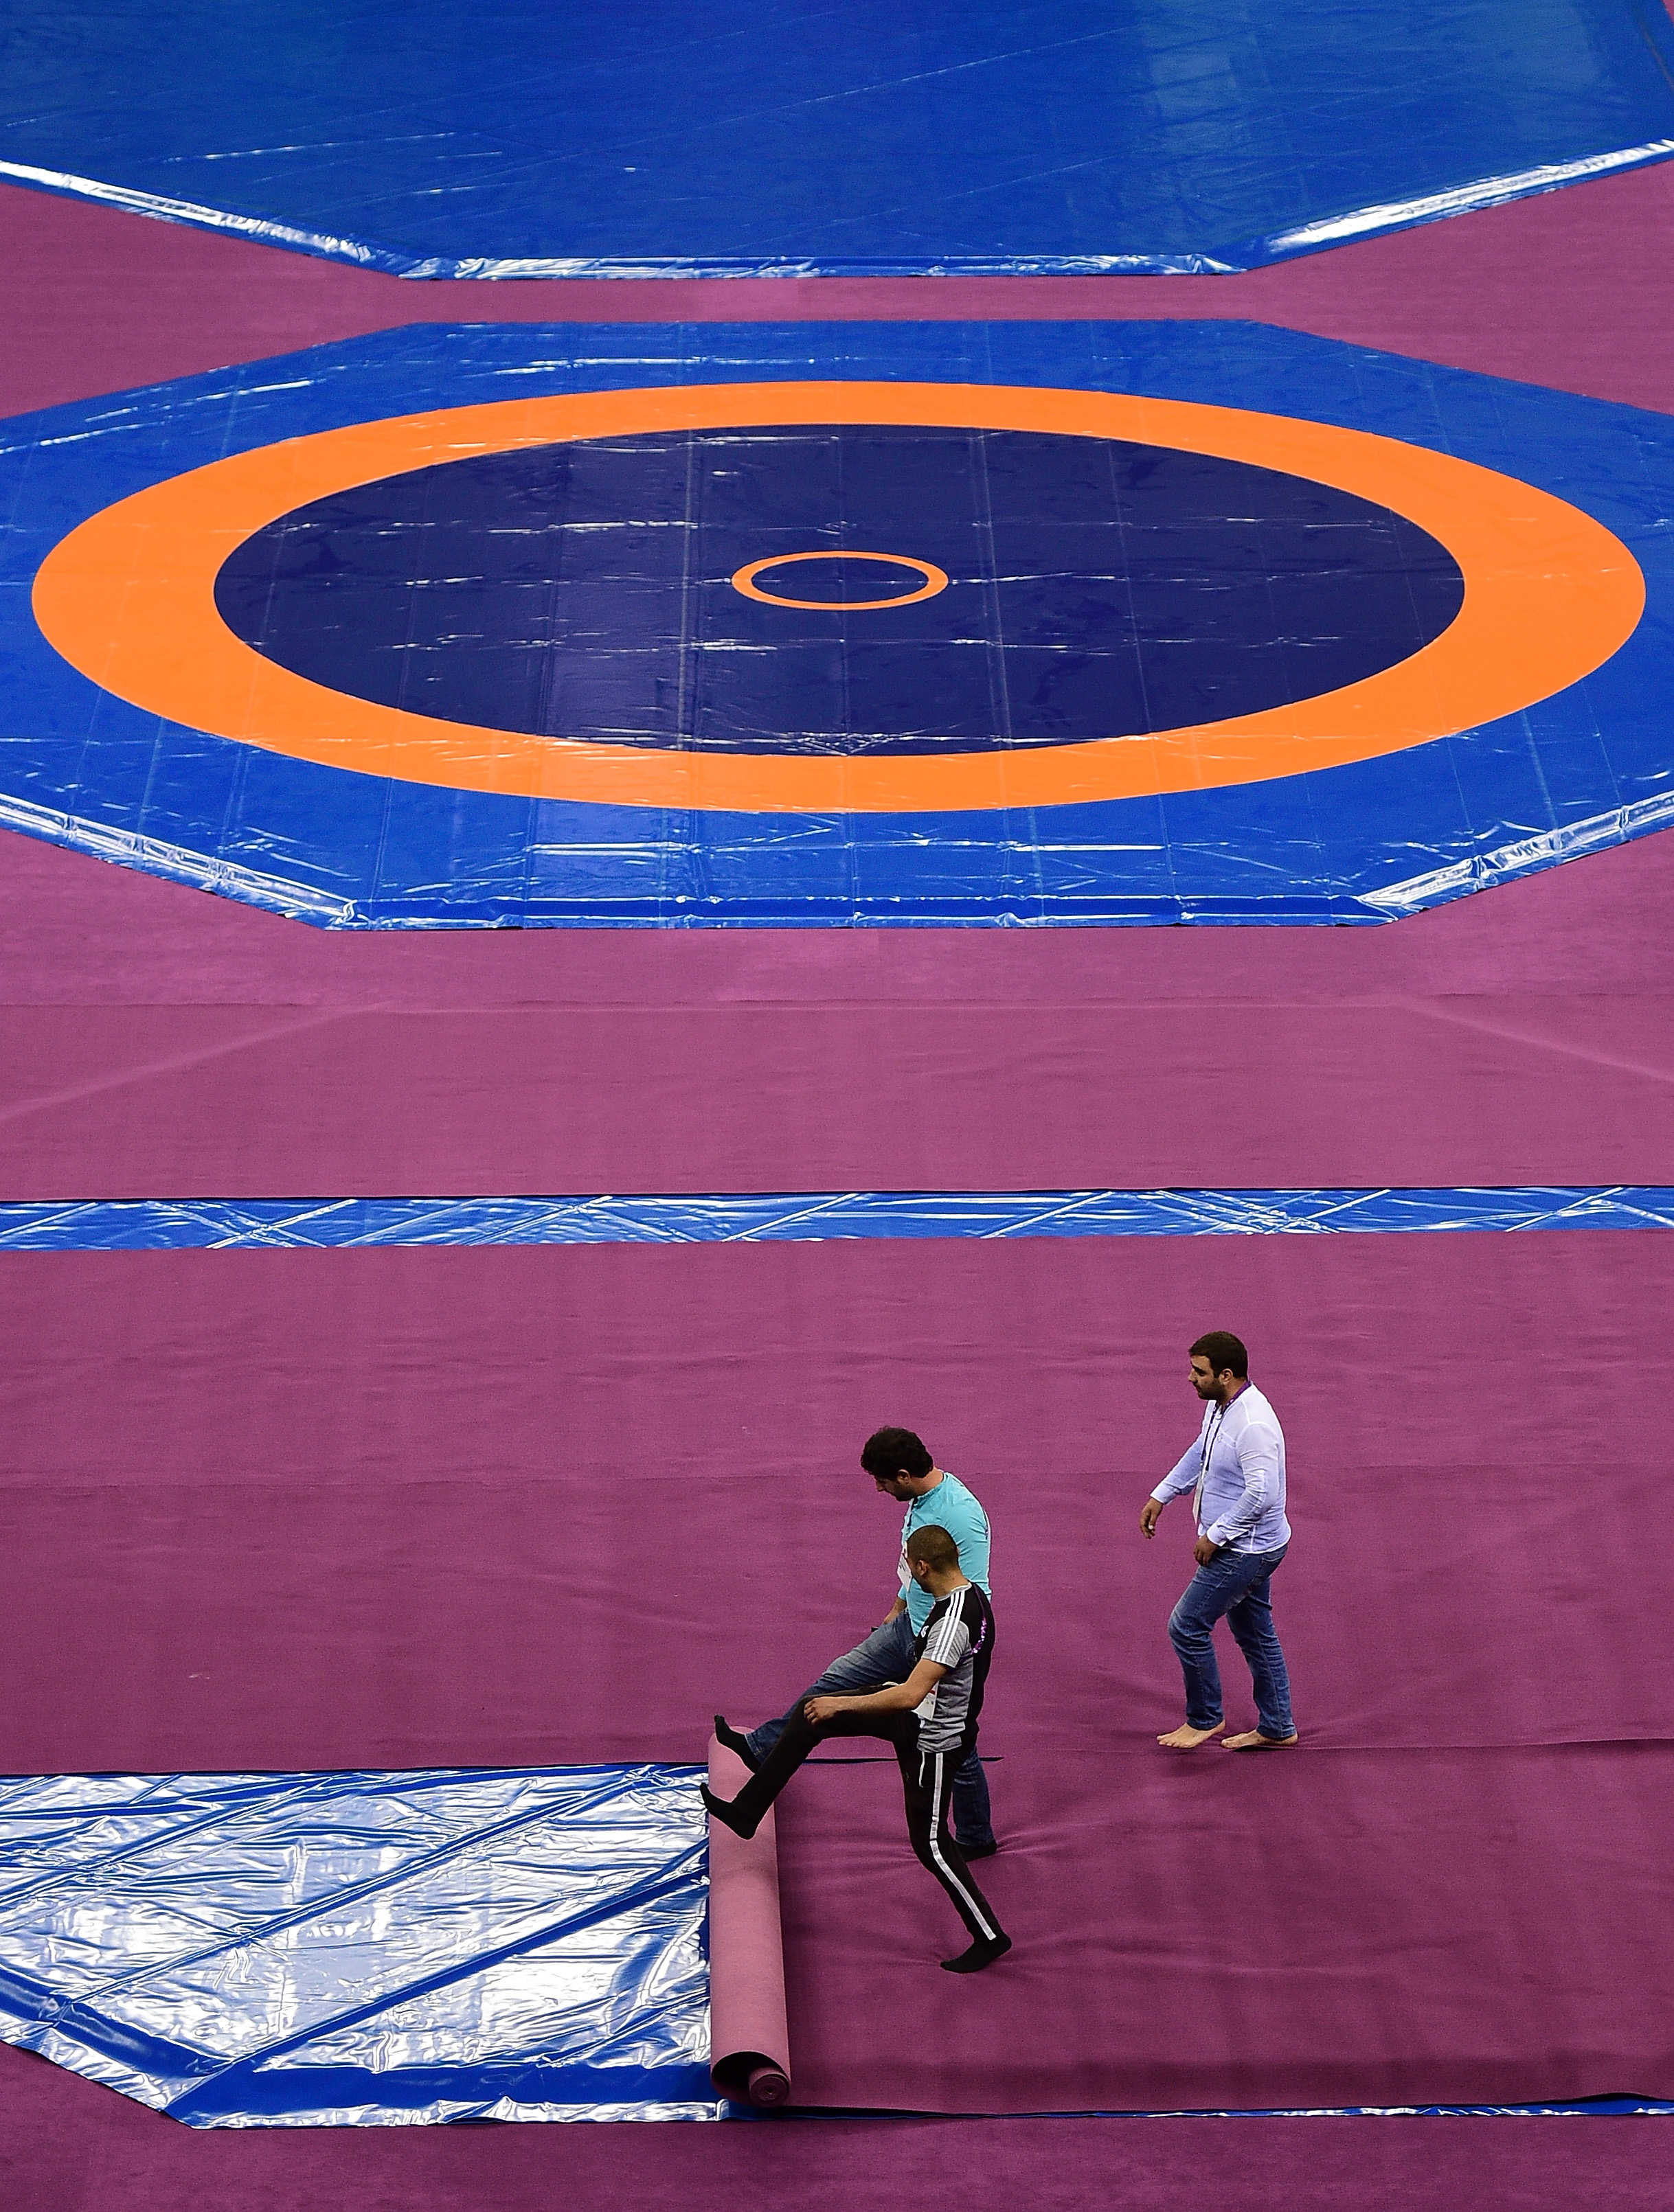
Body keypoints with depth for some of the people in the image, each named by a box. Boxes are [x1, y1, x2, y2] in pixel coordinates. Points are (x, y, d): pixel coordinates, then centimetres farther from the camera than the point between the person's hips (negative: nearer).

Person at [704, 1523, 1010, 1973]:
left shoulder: (953, 1623, -34)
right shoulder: (968, 1594, -3)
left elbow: (911, 1695, -39)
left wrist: (840, 1704, -31)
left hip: (932, 1740, -10)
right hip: (920, 1715, 10)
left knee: (931, 1842, 4)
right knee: (810, 1714, 7)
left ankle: (990, 1937, 20)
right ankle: (746, 1811, 15)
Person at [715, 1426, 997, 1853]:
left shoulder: (960, 1515, -29)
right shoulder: (920, 1499, 0)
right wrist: (895, 1612, 28)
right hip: (909, 1628, 9)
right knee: (838, 1678, 13)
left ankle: (977, 1840, 25)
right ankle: (762, 1748, 26)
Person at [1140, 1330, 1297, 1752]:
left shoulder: (1253, 1423, -29)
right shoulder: (1219, 1406, 3)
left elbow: (1261, 1494, -33)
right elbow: (1200, 1453, 22)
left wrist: (1214, 1535, -24)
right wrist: (1161, 1496, 20)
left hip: (1245, 1550, -10)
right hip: (1246, 1546, 10)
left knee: (1187, 1626, -3)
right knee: (1255, 1633, 18)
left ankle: (1204, 1719, 14)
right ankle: (1277, 1728, 28)